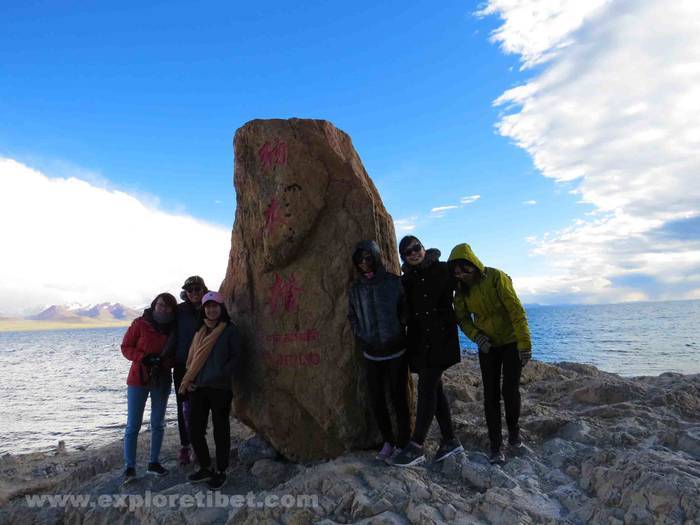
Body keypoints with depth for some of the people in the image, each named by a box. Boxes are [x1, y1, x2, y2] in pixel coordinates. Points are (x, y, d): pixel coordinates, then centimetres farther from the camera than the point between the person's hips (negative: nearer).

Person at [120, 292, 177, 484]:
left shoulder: (173, 329, 0)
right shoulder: (140, 324, -7)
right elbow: (126, 347, -4)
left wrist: (164, 362, -14)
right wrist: (144, 358, -20)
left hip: (162, 380, 3)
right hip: (138, 378, -3)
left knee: (158, 424, 11)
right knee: (133, 425, -2)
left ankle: (154, 462, 23)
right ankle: (129, 467, 6)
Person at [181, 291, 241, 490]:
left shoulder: (230, 330, -2)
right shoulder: (200, 330, 13)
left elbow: (235, 357, -4)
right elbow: (191, 358, 17)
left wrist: (220, 375, -16)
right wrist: (189, 380, 4)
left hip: (220, 388, -5)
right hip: (197, 388, 5)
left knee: (220, 430, 4)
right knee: (194, 430, 8)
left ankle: (221, 472, 20)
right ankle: (205, 468, 26)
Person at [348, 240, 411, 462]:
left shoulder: (394, 282, -7)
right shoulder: (356, 288, 3)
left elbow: (405, 310, 1)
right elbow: (352, 316, 13)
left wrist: (399, 329, -4)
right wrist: (361, 337, 5)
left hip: (396, 351, -3)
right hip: (371, 353, 3)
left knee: (398, 397, 2)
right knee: (377, 399, 8)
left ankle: (403, 443, 15)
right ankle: (388, 441, 24)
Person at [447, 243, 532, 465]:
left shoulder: (496, 278, -20)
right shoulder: (461, 288, -4)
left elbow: (516, 311, -21)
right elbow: (462, 318, 2)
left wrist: (525, 344, -23)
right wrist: (476, 336, -16)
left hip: (511, 342, -3)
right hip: (487, 346, 4)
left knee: (510, 391, -2)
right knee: (490, 395, 1)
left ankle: (514, 430, 26)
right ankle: (495, 445, 11)